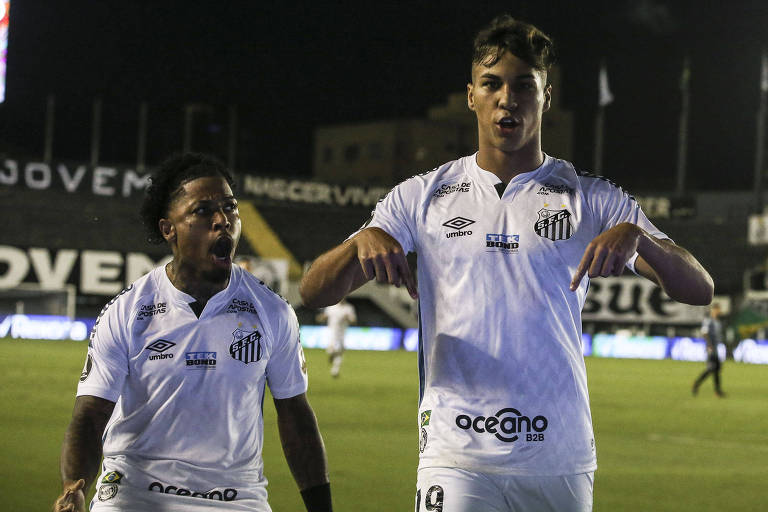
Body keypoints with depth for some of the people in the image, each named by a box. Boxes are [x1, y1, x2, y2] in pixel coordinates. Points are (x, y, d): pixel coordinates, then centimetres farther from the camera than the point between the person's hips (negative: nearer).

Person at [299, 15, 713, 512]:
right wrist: (363, 242, -18)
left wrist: (635, 235, -20)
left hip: (563, 465, 1)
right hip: (458, 463, -1)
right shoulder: (423, 196, 8)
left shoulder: (593, 199, 7)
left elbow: (699, 289, -1)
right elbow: (313, 293, 3)